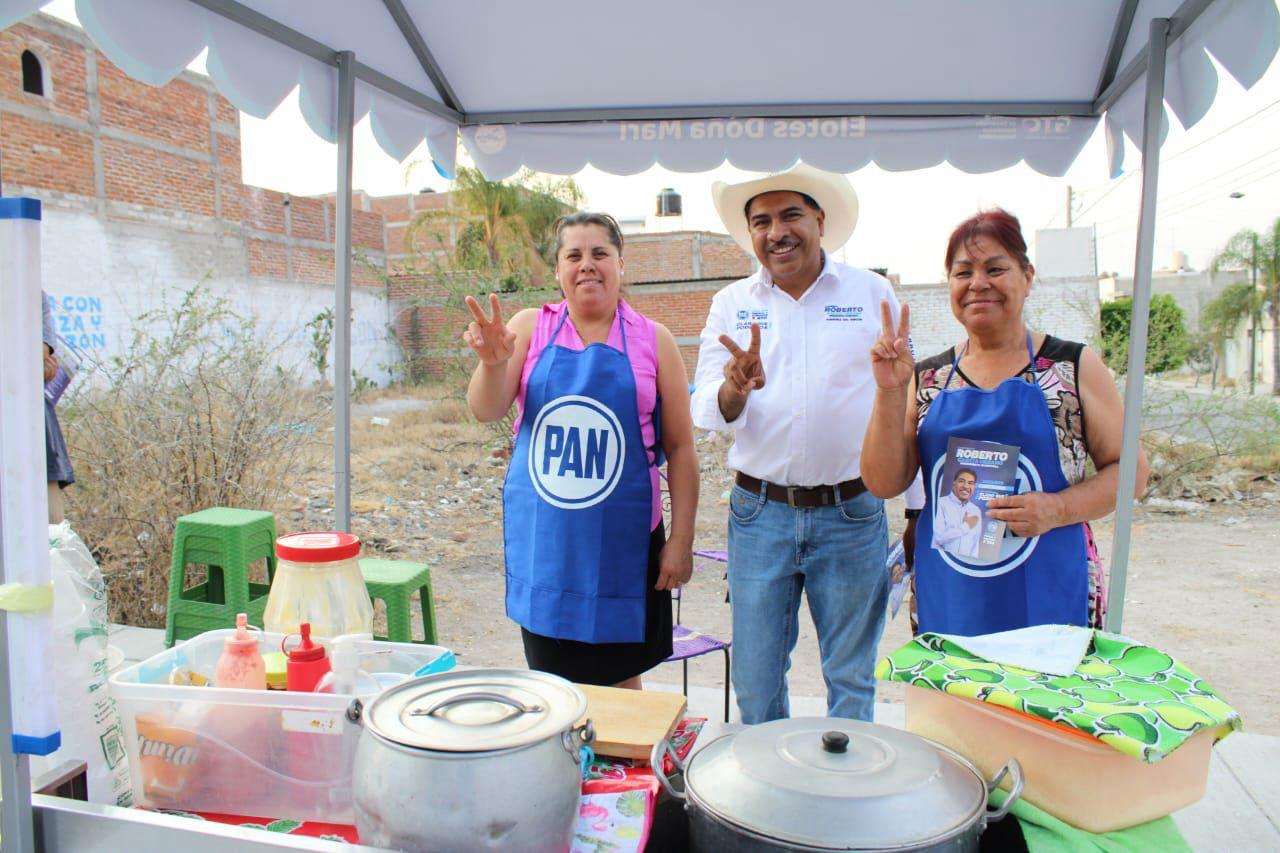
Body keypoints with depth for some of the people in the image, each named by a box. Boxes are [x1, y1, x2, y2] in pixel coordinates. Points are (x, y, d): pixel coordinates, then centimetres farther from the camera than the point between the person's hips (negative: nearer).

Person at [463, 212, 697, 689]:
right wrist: (493, 362, -25)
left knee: (619, 685, 11)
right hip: (543, 539, 1)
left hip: (622, 542, -1)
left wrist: (681, 541, -2)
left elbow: (680, 447, 1)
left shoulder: (652, 340, 0)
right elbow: (486, 412, -4)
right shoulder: (530, 328, 3)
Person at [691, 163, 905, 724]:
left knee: (851, 681, 12)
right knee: (755, 682, 11)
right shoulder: (731, 304, 5)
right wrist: (735, 388, -25)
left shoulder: (873, 293, 2)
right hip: (760, 513, 1)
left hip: (852, 514, -1)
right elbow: (706, 413, -2)